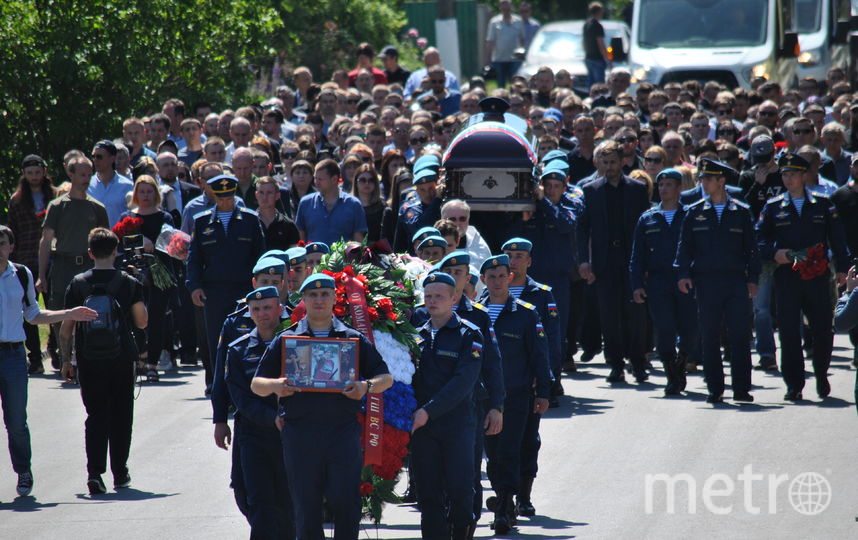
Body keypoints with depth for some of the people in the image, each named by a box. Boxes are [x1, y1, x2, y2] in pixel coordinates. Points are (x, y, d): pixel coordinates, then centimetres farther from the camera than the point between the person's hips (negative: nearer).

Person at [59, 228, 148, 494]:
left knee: (95, 416, 6)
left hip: (88, 362, 0)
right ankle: (120, 474, 16)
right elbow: (142, 322, 3)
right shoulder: (129, 284, -3)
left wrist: (66, 361, 8)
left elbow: (66, 328, -1)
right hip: (121, 361, 0)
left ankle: (95, 472, -9)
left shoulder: (78, 284, -2)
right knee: (120, 417, 12)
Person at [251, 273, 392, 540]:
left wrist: (367, 386, -10)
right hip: (300, 433, 1)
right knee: (306, 508, 2)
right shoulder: (285, 340, 13)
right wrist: (275, 385, -11)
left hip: (343, 429, -1)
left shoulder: (354, 339, 12)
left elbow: (386, 377, 12)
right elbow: (256, 384, 12)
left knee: (346, 502, -8)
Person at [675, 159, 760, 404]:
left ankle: (741, 388, 2)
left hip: (736, 280, -1)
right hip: (706, 281, 1)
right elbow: (685, 246, 8)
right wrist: (683, 274, -5)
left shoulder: (741, 212, 7)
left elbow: (751, 248, 8)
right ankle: (715, 390, 7)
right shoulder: (694, 213, 9)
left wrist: (753, 279, 1)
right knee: (710, 337, 1)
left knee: (740, 335, -4)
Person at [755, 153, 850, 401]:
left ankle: (821, 375, 24)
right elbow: (760, 238, 7)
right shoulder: (773, 207, 9)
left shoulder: (822, 204, 8)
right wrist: (774, 253, -11)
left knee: (823, 329, 1)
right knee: (788, 333, -2)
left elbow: (837, 238, 7)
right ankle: (794, 384, 4)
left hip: (817, 276, 0)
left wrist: (842, 268, -1)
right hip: (786, 276, 0)